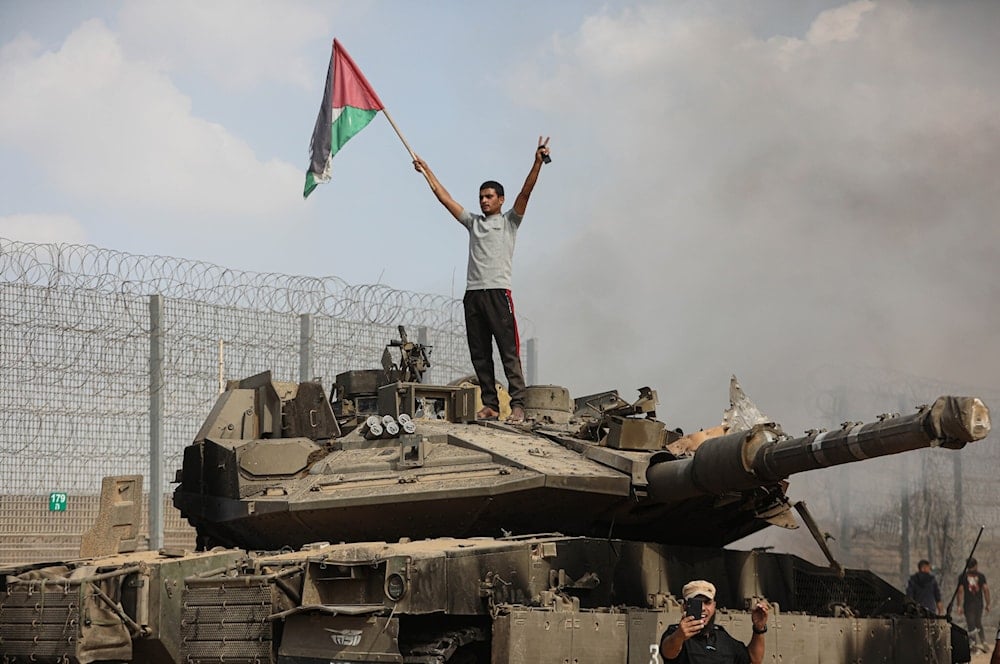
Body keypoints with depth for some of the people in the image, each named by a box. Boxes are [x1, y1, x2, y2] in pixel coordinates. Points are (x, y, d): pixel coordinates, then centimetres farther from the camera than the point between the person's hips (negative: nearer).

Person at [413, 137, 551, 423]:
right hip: (472, 293, 5)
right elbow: (444, 197, 22)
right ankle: (490, 405, 7)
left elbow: (525, 193, -4)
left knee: (509, 352, -9)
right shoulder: (473, 221, 20)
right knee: (480, 354, 4)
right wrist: (426, 171, 22)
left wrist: (537, 163, -16)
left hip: (498, 292, -5)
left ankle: (517, 405, -14)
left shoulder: (509, 221, 9)